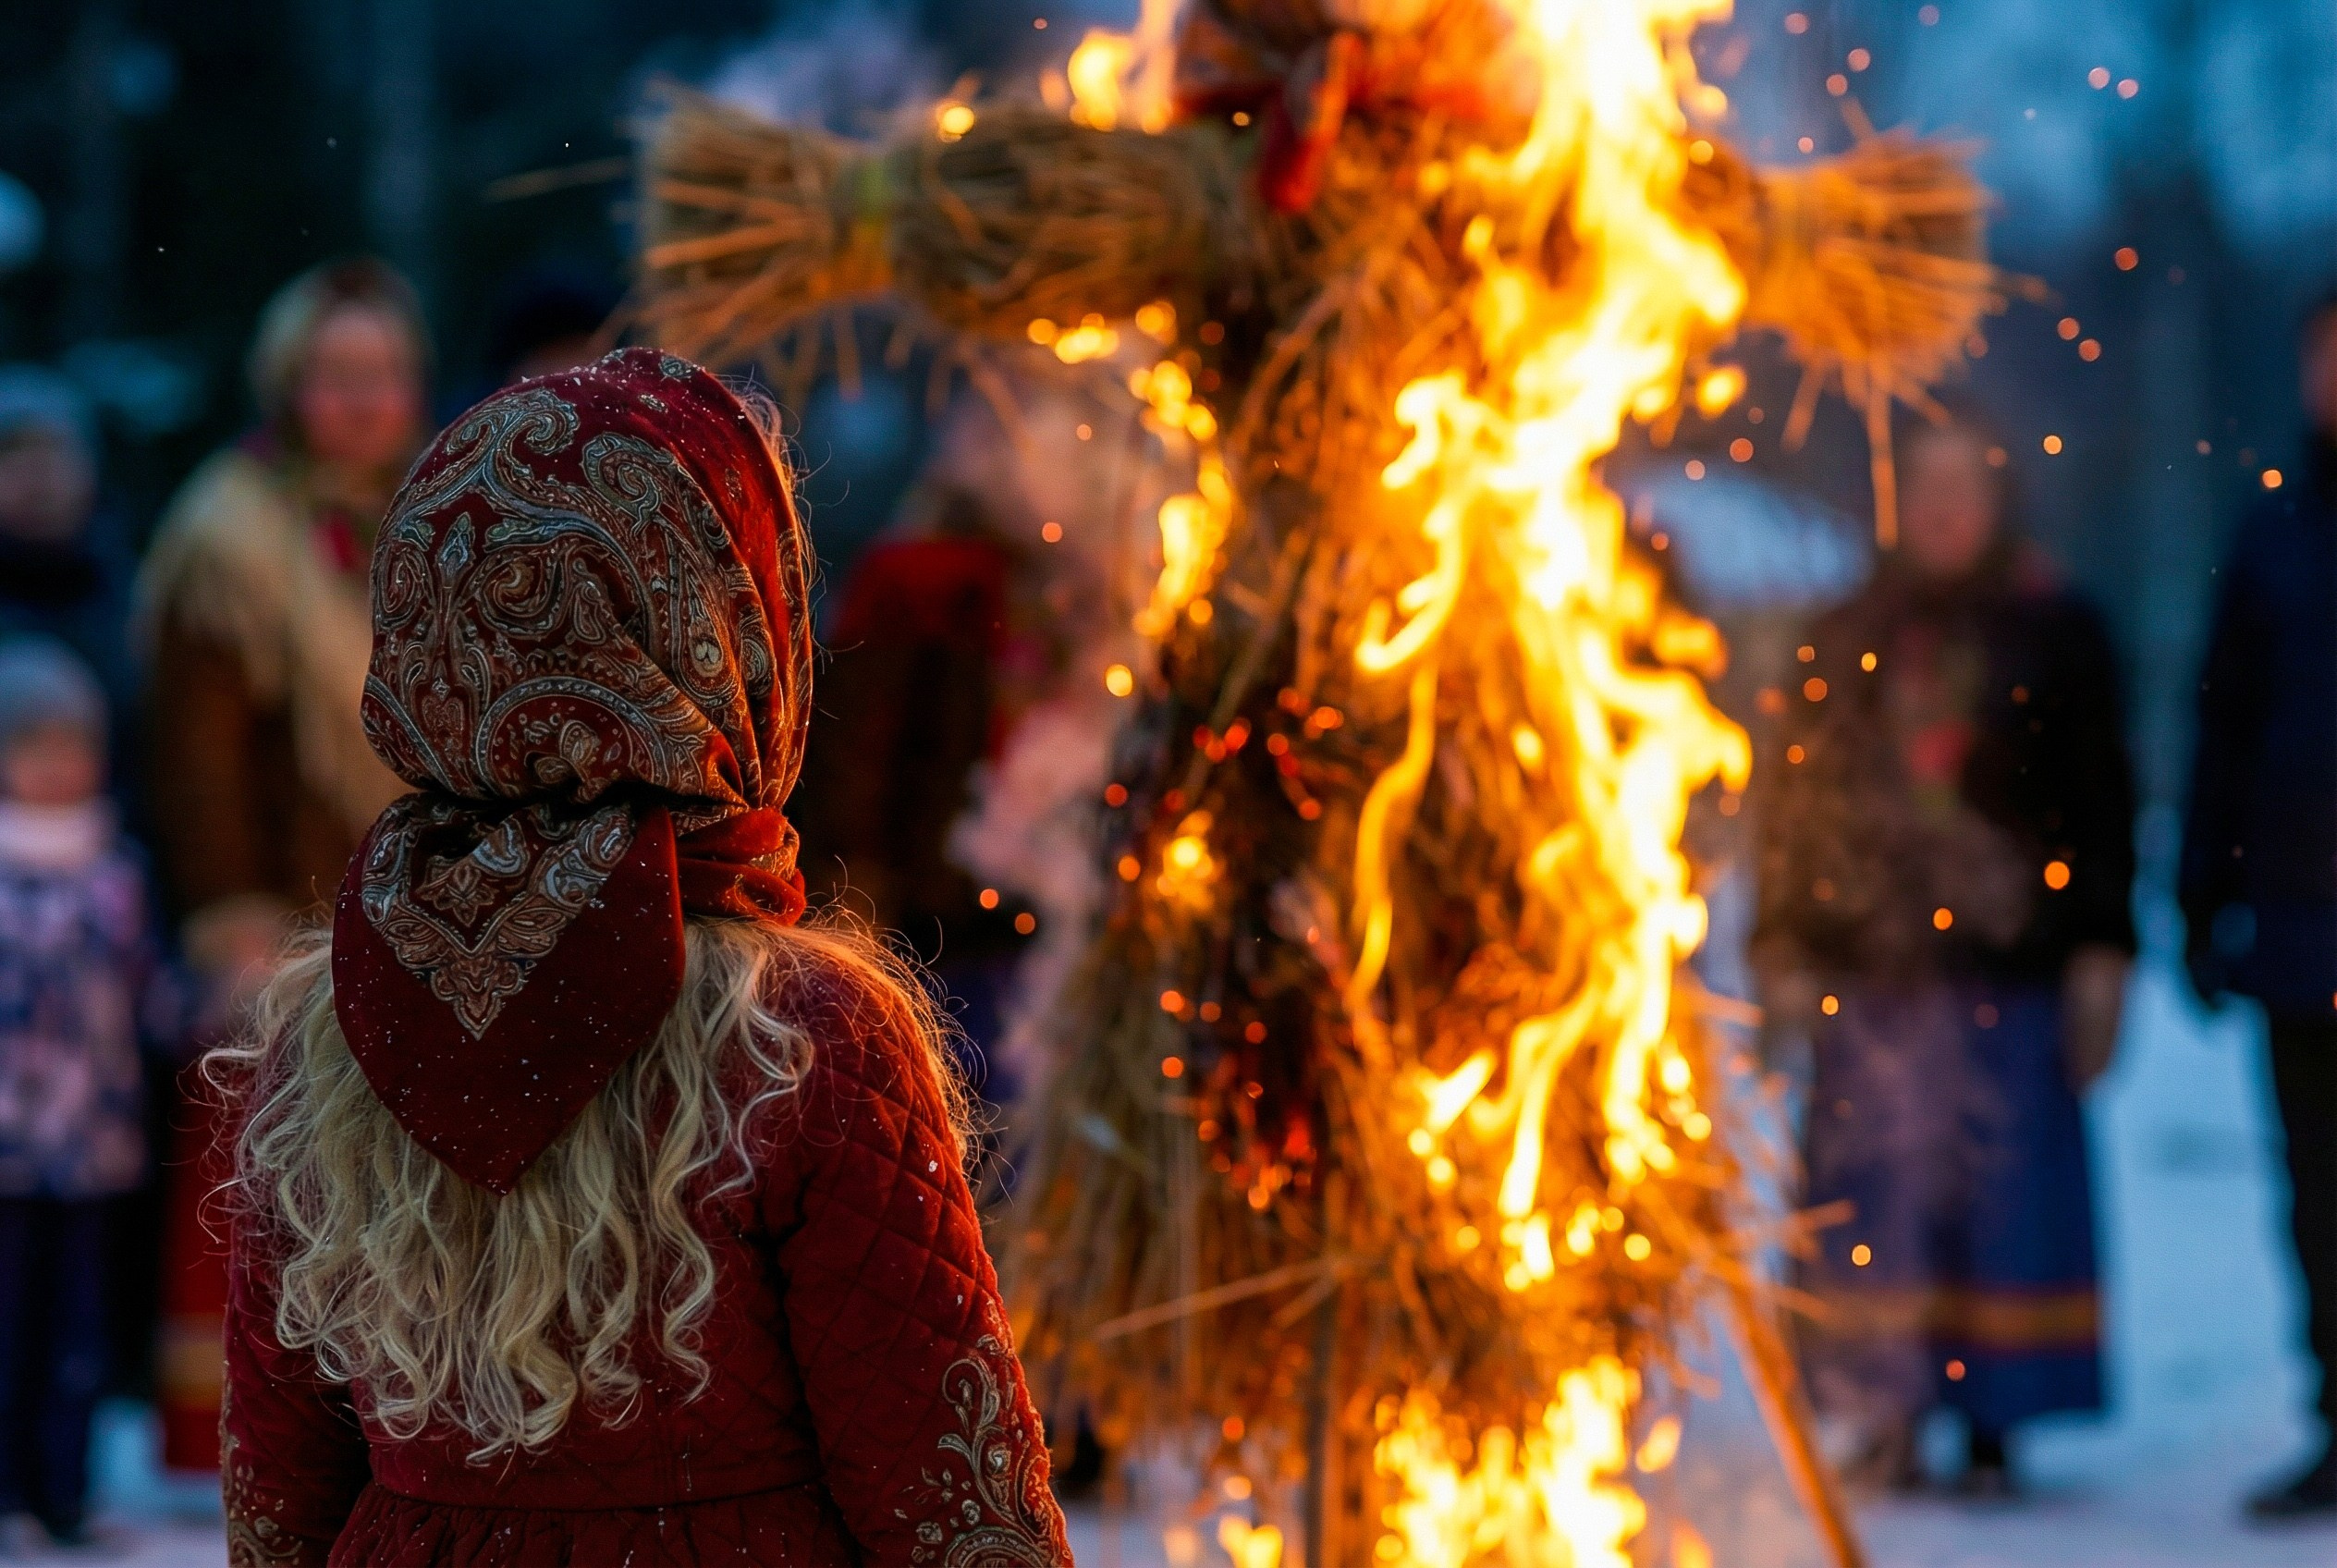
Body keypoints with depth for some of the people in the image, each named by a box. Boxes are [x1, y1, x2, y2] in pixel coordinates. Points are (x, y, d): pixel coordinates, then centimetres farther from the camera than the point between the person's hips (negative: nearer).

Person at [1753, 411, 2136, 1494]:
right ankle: (1885, 1420, 1)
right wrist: (1785, 952, 6)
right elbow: (1796, 797, 12)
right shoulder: (1845, 643, 12)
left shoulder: (2055, 635, 8)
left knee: (2006, 1191, -3)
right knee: (1873, 1191, -4)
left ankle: (1991, 1423, 3)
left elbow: (2102, 803, 6)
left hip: (2008, 967, -1)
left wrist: (2101, 952, 0)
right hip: (1869, 968, 1)